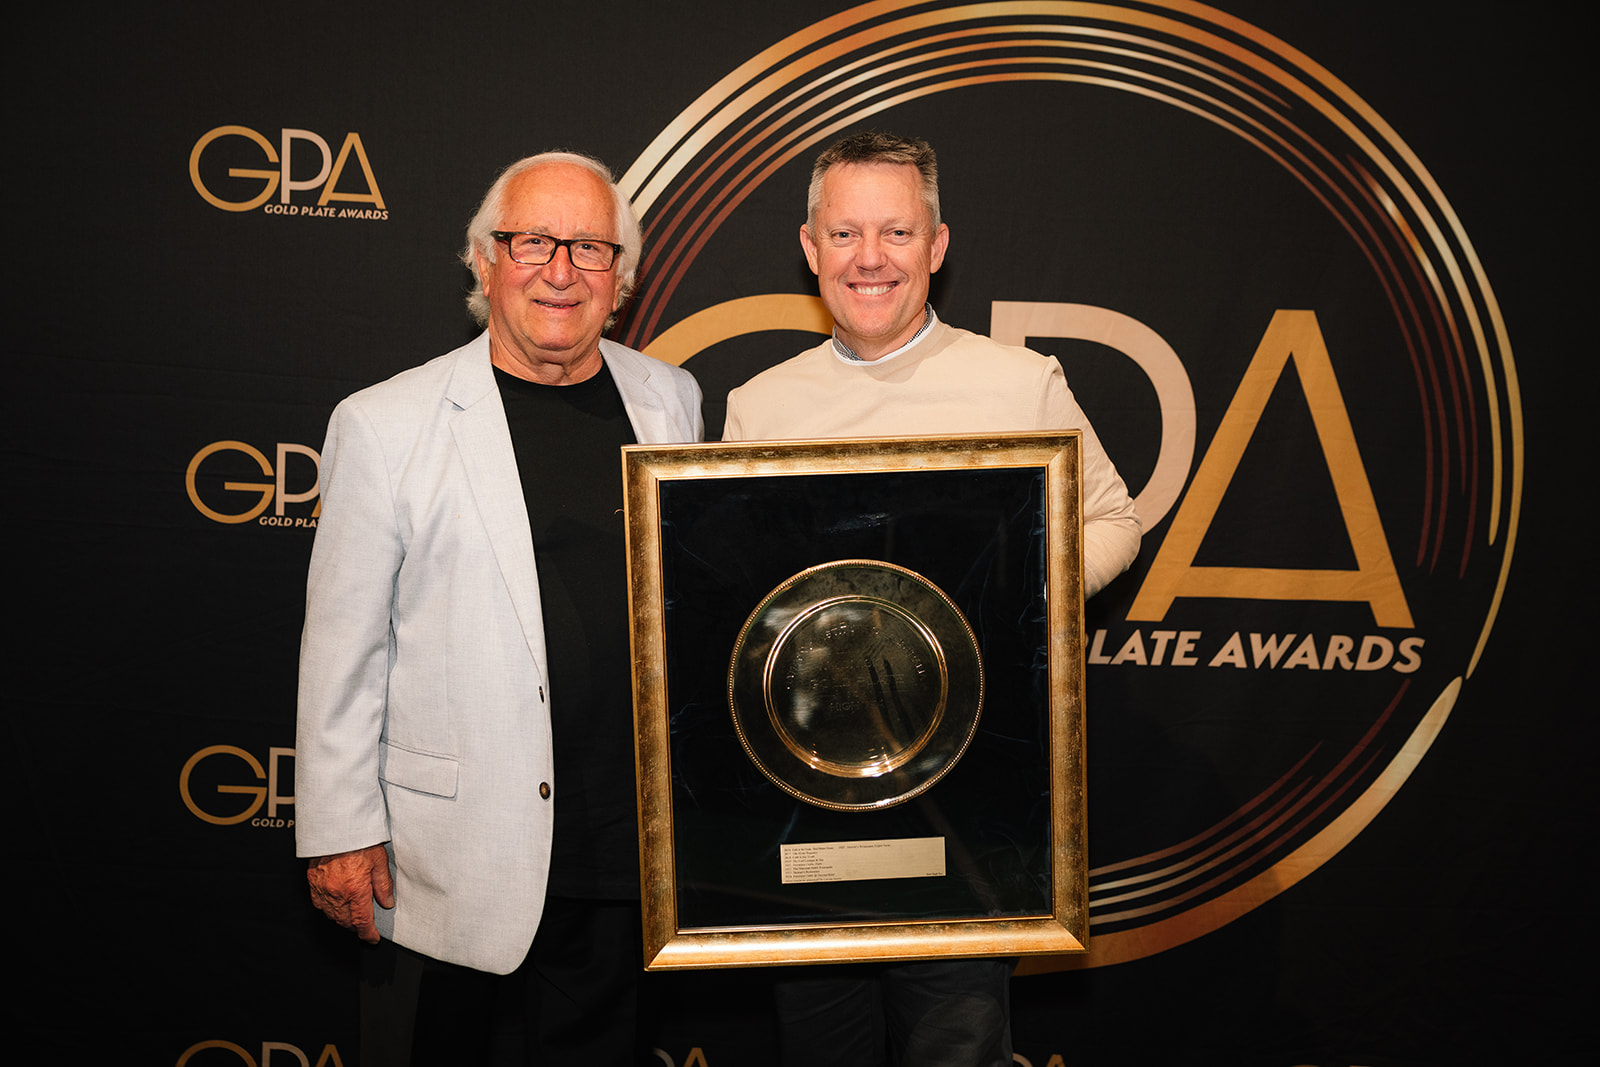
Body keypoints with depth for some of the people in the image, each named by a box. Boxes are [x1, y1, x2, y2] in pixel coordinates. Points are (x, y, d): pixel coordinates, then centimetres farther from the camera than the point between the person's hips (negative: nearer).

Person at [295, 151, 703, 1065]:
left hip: (626, 850, 4)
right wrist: (340, 830, -5)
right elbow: (342, 641, -5)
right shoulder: (387, 425, -7)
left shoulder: (672, 400, 4)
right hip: (450, 856, -3)